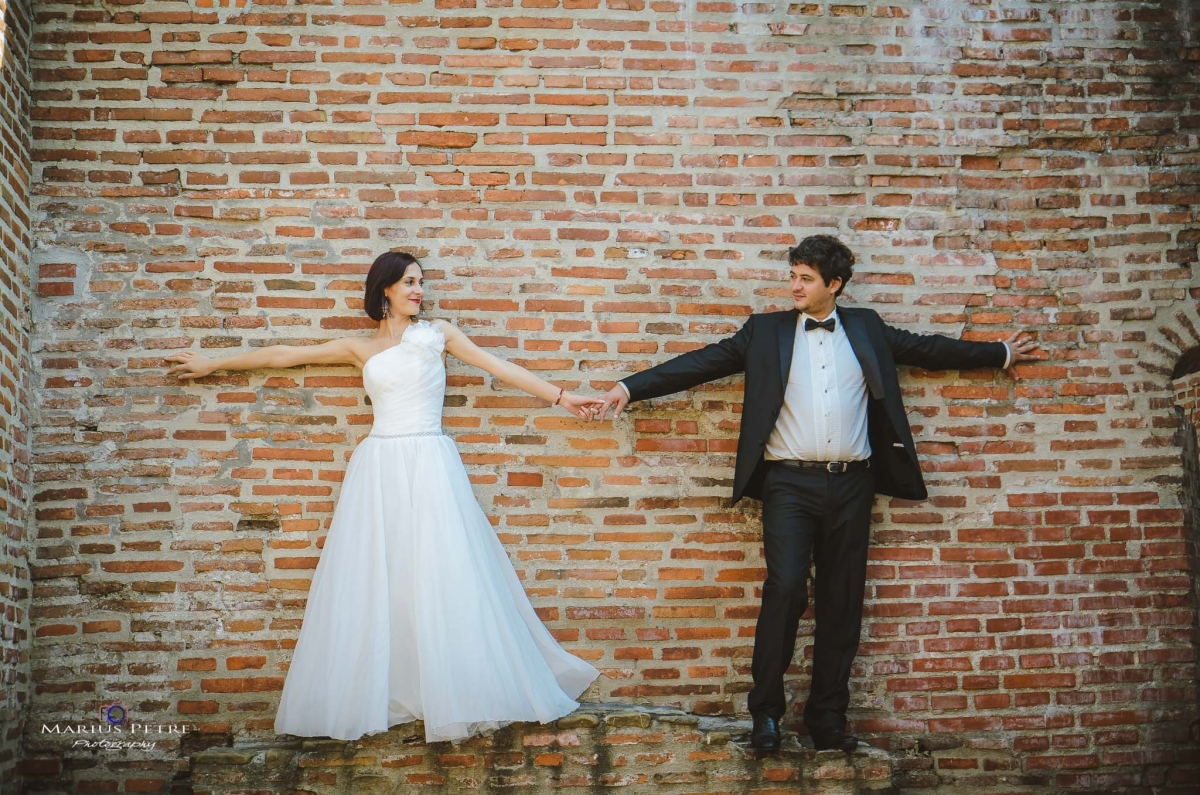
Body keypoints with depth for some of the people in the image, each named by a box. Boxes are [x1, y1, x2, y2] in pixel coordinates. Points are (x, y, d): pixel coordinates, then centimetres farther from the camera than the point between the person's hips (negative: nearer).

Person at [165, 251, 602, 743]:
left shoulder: (437, 333, 9)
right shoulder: (360, 349, 13)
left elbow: (501, 368, 7)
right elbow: (284, 356, 18)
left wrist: (559, 396, 2)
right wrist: (211, 365, 23)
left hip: (430, 465, -1)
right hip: (379, 468, 2)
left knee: (439, 577, -5)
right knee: (371, 582, 1)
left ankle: (455, 694, 2)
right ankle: (372, 695, 9)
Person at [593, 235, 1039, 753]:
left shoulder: (866, 328, 14)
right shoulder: (767, 330, 9)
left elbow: (927, 349, 23)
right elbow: (703, 362, 6)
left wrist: (1001, 354, 28)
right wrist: (631, 388, 1)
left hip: (850, 484, 2)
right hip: (790, 482, -2)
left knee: (841, 603, 4)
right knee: (786, 588, -16)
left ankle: (827, 718, 15)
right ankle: (765, 712, -1)